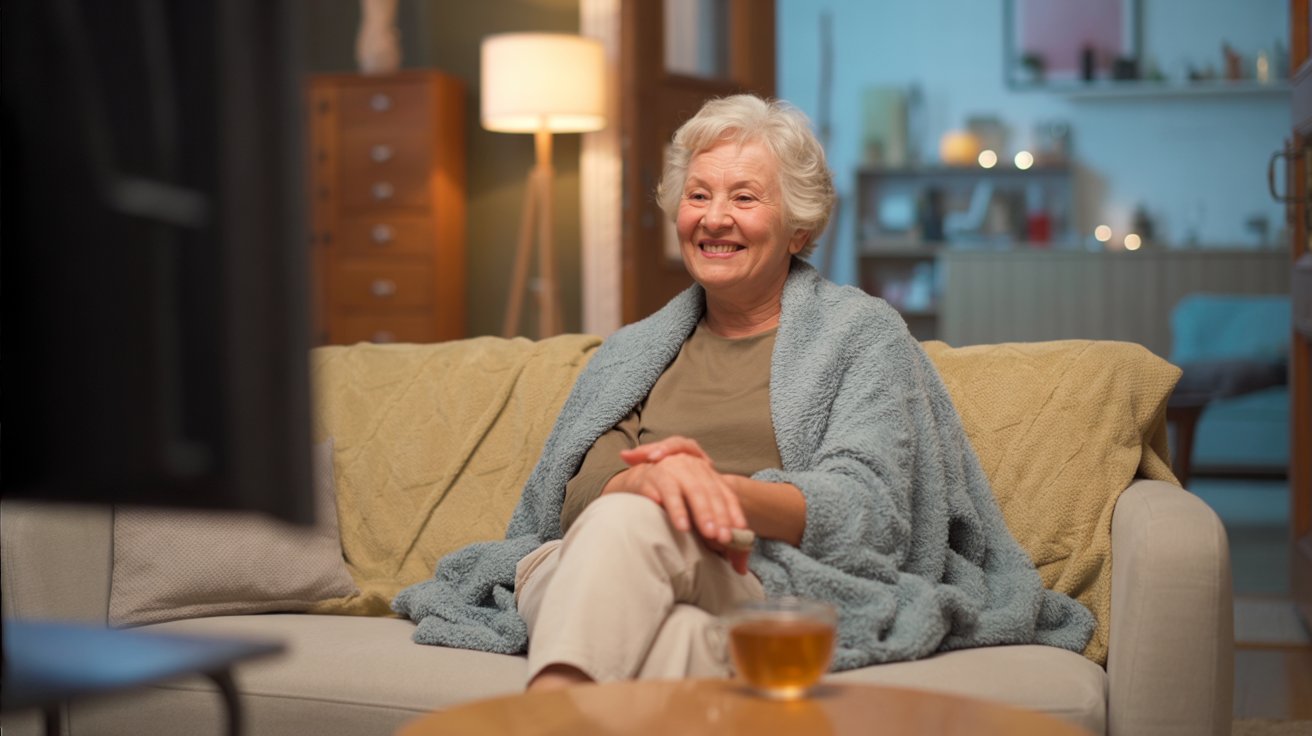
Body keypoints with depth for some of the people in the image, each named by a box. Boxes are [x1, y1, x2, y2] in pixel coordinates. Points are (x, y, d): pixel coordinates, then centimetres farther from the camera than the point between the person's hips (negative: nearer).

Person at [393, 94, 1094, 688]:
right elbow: (554, 502, 12)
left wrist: (723, 488, -20)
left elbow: (868, 509, -1)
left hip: (758, 584, -3)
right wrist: (639, 481, -14)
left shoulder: (863, 334, 15)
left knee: (626, 523, -37)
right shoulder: (629, 352, 28)